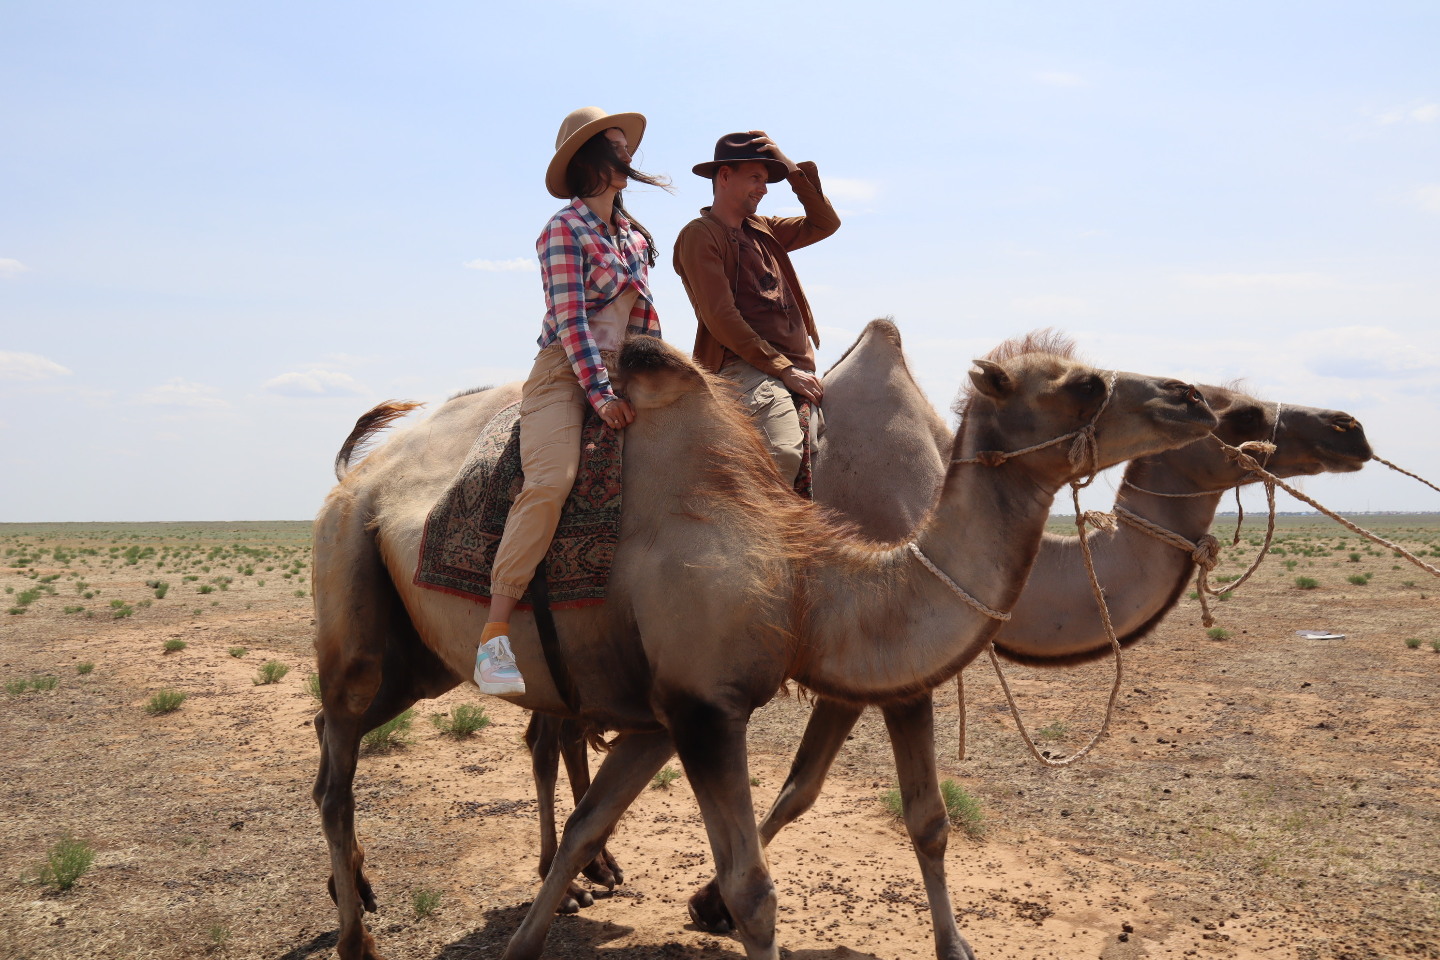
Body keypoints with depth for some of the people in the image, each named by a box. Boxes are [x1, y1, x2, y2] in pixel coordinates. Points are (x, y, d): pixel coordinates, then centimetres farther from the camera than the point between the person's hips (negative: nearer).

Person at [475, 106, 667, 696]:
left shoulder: (635, 236, 19)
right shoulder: (565, 229, -2)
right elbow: (570, 320, -11)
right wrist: (600, 393, -17)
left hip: (618, 377, 7)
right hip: (565, 373, -7)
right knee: (551, 479, -27)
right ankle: (493, 637, -28)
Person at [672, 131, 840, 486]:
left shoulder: (763, 230, 23)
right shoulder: (699, 235, -1)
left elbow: (826, 224, 28)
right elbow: (721, 318, -10)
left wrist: (794, 170, 17)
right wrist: (783, 369, -13)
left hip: (797, 369, 9)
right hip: (745, 369, -8)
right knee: (785, 451, -32)